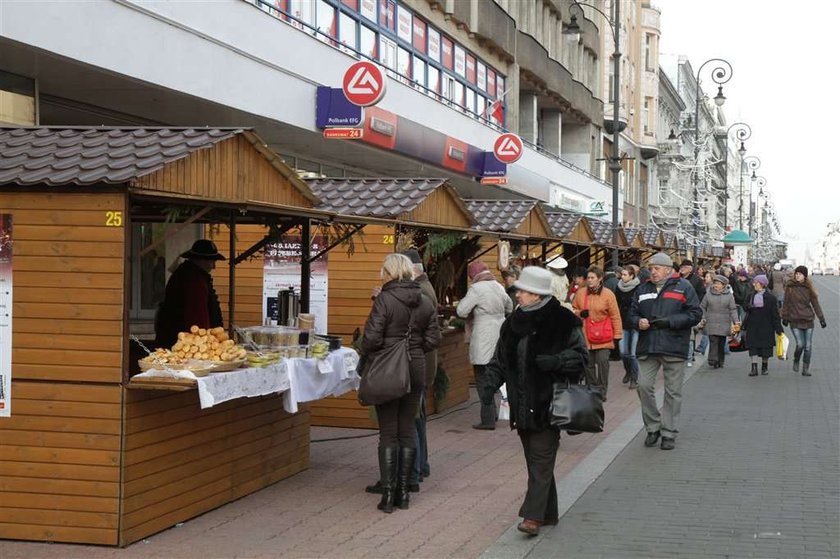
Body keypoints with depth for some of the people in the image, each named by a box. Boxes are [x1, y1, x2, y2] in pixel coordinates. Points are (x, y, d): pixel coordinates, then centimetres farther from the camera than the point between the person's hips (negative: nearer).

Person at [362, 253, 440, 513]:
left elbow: (372, 338, -18)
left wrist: (366, 354, 2)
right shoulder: (425, 302, 4)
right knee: (408, 430, 12)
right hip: (416, 369, 5)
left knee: (388, 432, 2)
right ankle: (403, 491, 16)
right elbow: (433, 339, 4)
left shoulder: (384, 300, -14)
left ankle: (388, 494, 3)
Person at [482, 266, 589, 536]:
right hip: (523, 404, 7)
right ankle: (548, 513, 22)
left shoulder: (564, 321, -9)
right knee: (535, 460, 12)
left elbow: (580, 355, -6)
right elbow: (500, 359, 15)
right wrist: (491, 381, -2)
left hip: (549, 404, -6)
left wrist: (553, 361, -23)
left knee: (541, 460, -7)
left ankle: (533, 516, -8)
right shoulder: (514, 323, 10)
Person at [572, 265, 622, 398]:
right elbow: (573, 309, 17)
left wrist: (617, 336, -6)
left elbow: (615, 316, -4)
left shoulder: (608, 294, -5)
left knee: (603, 362, -7)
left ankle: (602, 391, 2)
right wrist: (579, 313, -7)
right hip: (585, 336, 3)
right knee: (588, 364, 8)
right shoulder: (581, 293, 5)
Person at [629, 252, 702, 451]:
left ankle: (669, 433, 11)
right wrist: (638, 322, -6)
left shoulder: (683, 287, 1)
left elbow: (695, 314, -4)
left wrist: (670, 321, -15)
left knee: (673, 392, 2)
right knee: (644, 386, -3)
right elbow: (632, 314, 18)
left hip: (674, 348, -3)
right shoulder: (643, 289, 14)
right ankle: (653, 427, 14)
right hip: (647, 348, 4)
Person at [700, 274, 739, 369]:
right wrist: (702, 318, 0)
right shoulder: (709, 294, 5)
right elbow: (703, 307, 10)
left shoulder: (728, 295, 5)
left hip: (724, 324, 1)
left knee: (722, 343, 7)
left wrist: (736, 321, -4)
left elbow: (733, 310, 5)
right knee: (713, 341, -12)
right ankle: (713, 361, -14)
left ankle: (720, 362, 16)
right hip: (711, 323, -1)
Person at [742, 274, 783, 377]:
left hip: (766, 327, -3)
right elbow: (748, 312, 13)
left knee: (765, 347, 7)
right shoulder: (752, 296, 8)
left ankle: (764, 367, 22)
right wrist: (744, 324, 8)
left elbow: (775, 314, -6)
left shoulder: (770, 297, -5)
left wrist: (778, 329, -8)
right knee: (753, 347, -6)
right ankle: (754, 368, -8)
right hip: (753, 327, 3)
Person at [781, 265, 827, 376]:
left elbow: (815, 304, 6)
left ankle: (806, 369, 11)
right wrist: (784, 317, 5)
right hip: (795, 321, -2)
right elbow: (786, 303, 6)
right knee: (800, 344, -13)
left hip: (808, 320, 2)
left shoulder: (808, 289, 4)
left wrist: (821, 319, 2)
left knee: (808, 346, 1)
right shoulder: (790, 288, 1)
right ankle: (796, 361, 15)